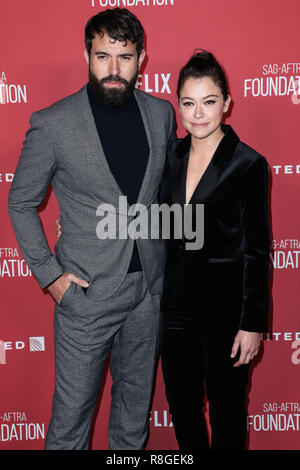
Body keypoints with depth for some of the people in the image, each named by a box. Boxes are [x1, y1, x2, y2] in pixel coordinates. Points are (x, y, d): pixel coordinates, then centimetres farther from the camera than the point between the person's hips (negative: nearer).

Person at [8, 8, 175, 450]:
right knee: (74, 407, 10)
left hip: (150, 286, 4)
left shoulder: (161, 113, 1)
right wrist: (49, 274, -7)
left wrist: (168, 258, 8)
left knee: (137, 394, 22)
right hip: (87, 291, -4)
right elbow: (21, 203, -2)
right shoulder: (53, 123, -12)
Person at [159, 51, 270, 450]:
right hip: (175, 299, 5)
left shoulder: (248, 164, -12)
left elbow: (257, 250, -10)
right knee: (181, 406, 19)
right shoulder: (171, 156, 3)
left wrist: (253, 324, -11)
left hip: (223, 303, -5)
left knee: (226, 409, 13)